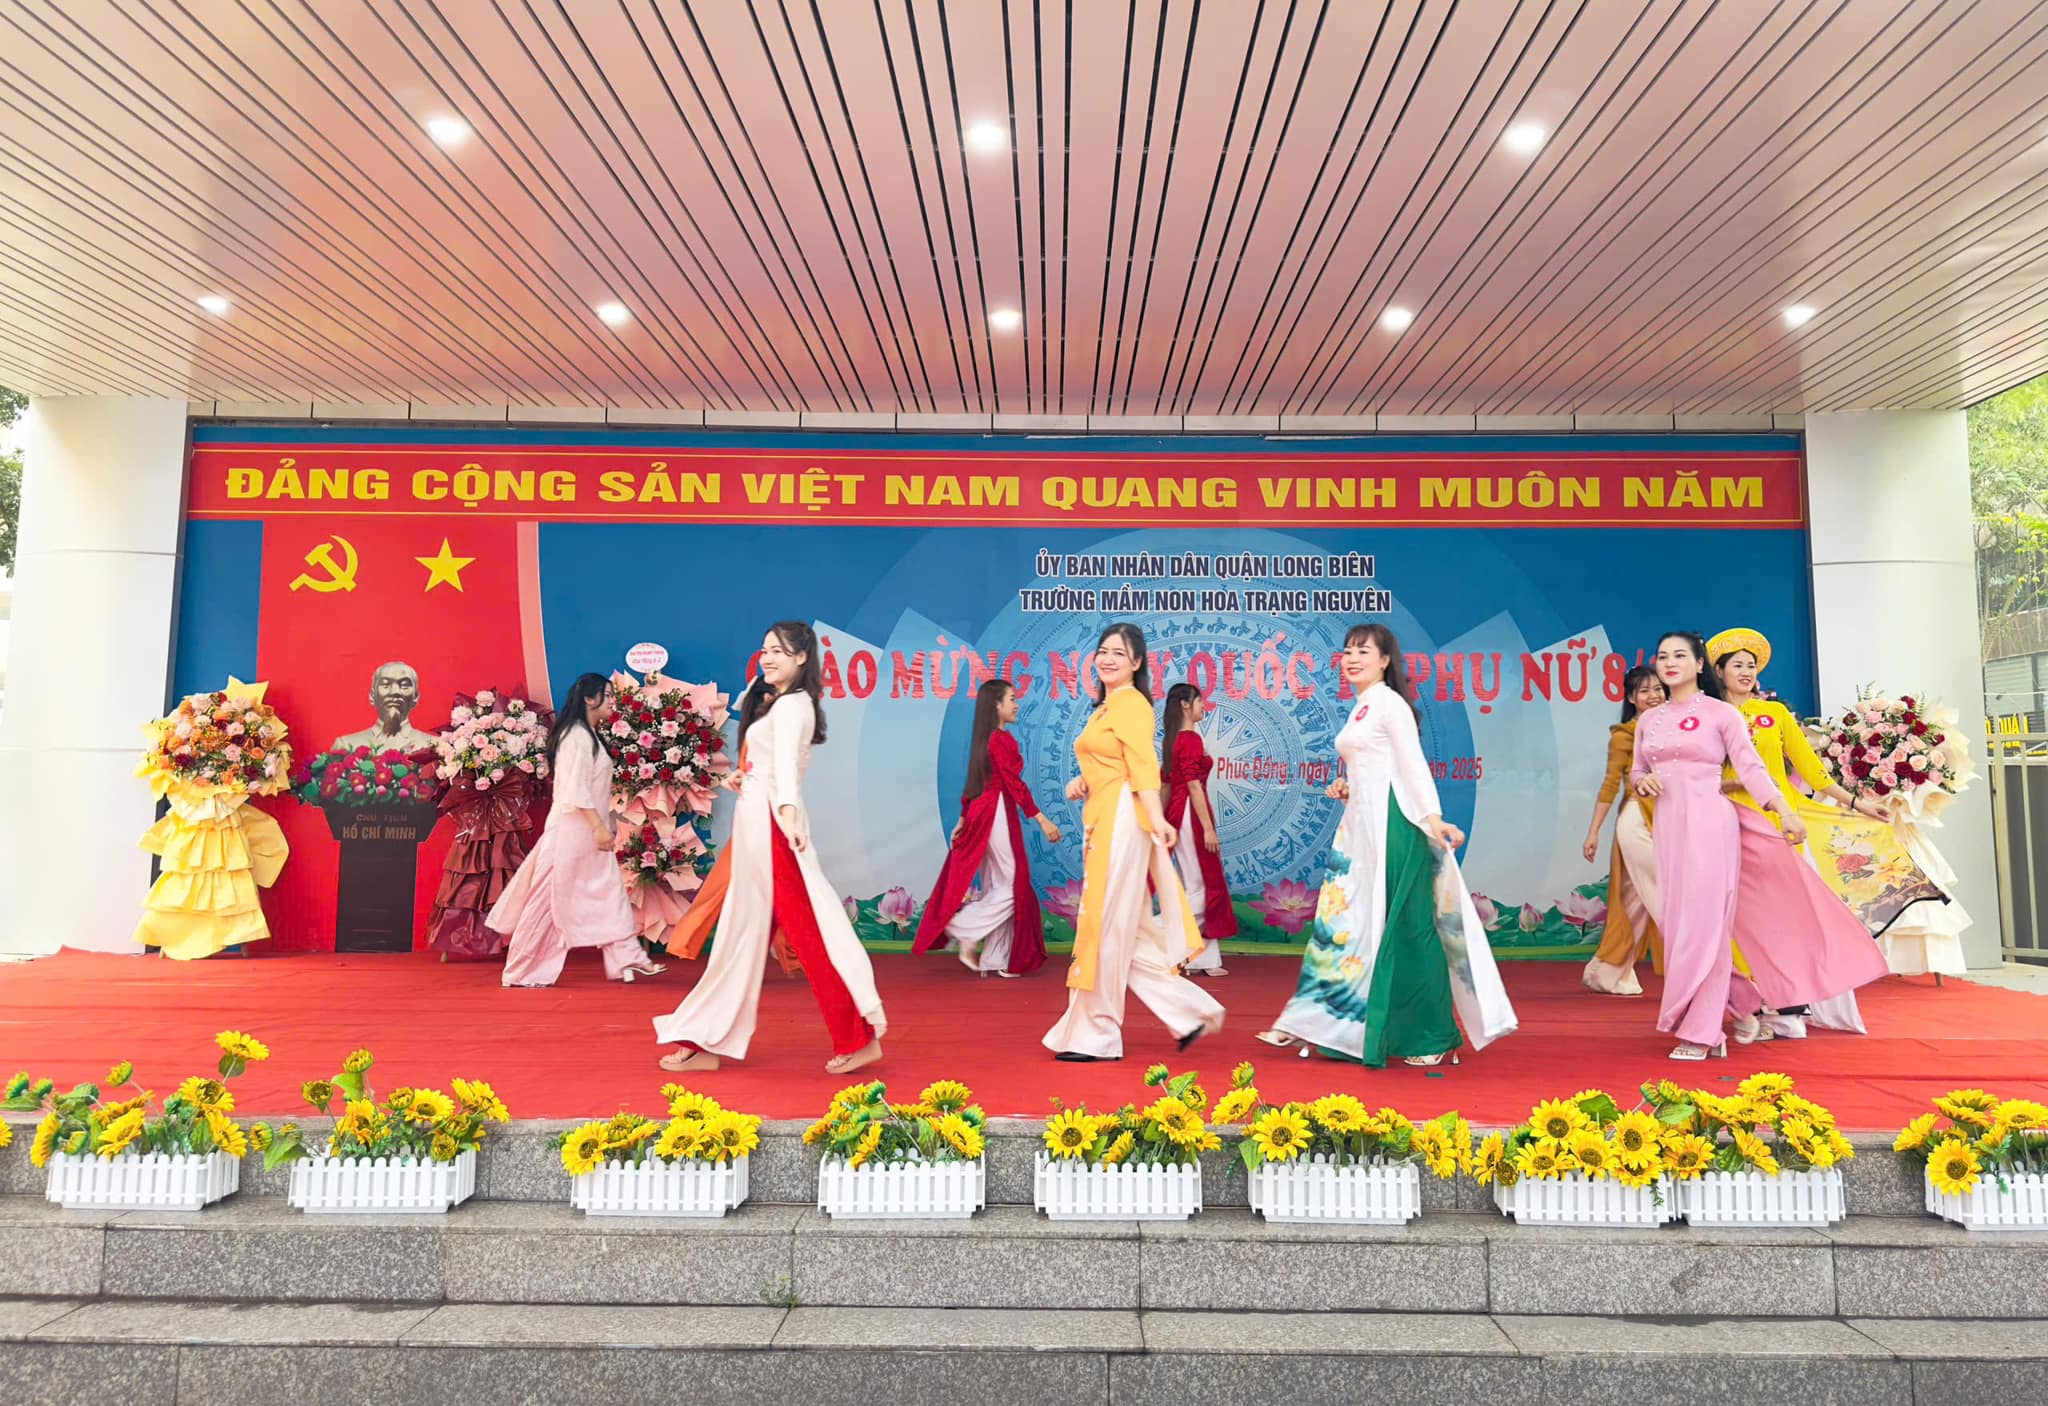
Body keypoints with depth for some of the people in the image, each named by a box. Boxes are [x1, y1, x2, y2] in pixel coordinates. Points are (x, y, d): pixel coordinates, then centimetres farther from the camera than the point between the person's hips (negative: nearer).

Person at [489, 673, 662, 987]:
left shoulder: (589, 735, 15)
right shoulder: (576, 736, -14)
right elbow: (576, 789, -20)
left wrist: (605, 825, 16)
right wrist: (598, 827, -22)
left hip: (588, 831, 10)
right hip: (573, 829, -10)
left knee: (609, 892, 7)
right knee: (554, 898, -2)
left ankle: (627, 960, 8)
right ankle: (522, 972, 7)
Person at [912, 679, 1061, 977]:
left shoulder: (982, 739, 14)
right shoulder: (1002, 739, -13)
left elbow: (973, 784, 17)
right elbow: (1014, 783, -19)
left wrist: (963, 819, 21)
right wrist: (1042, 819, -19)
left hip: (983, 815, 9)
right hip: (998, 815, -9)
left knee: (996, 887, 11)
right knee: (1014, 885, -1)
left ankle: (994, 959, 13)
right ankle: (965, 931, -2)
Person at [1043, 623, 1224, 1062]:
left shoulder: (1132, 704, -7)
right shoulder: (1104, 708, 21)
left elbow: (1143, 765, -19)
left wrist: (1156, 818, -30)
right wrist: (1081, 783, 8)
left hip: (1121, 823, -10)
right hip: (1100, 823, 10)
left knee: (1105, 927, -3)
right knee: (1127, 934, 11)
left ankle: (1094, 1036, 7)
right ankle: (1190, 1013, 19)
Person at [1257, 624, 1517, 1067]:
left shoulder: (1391, 703, -6)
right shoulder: (1359, 709, 19)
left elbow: (1413, 763, -16)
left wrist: (1432, 816, -26)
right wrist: (1345, 789, 9)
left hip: (1391, 823, -9)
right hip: (1360, 824, 9)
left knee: (1402, 926, -4)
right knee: (1345, 918, 7)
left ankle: (1431, 1038, 7)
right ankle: (1317, 1021, 11)